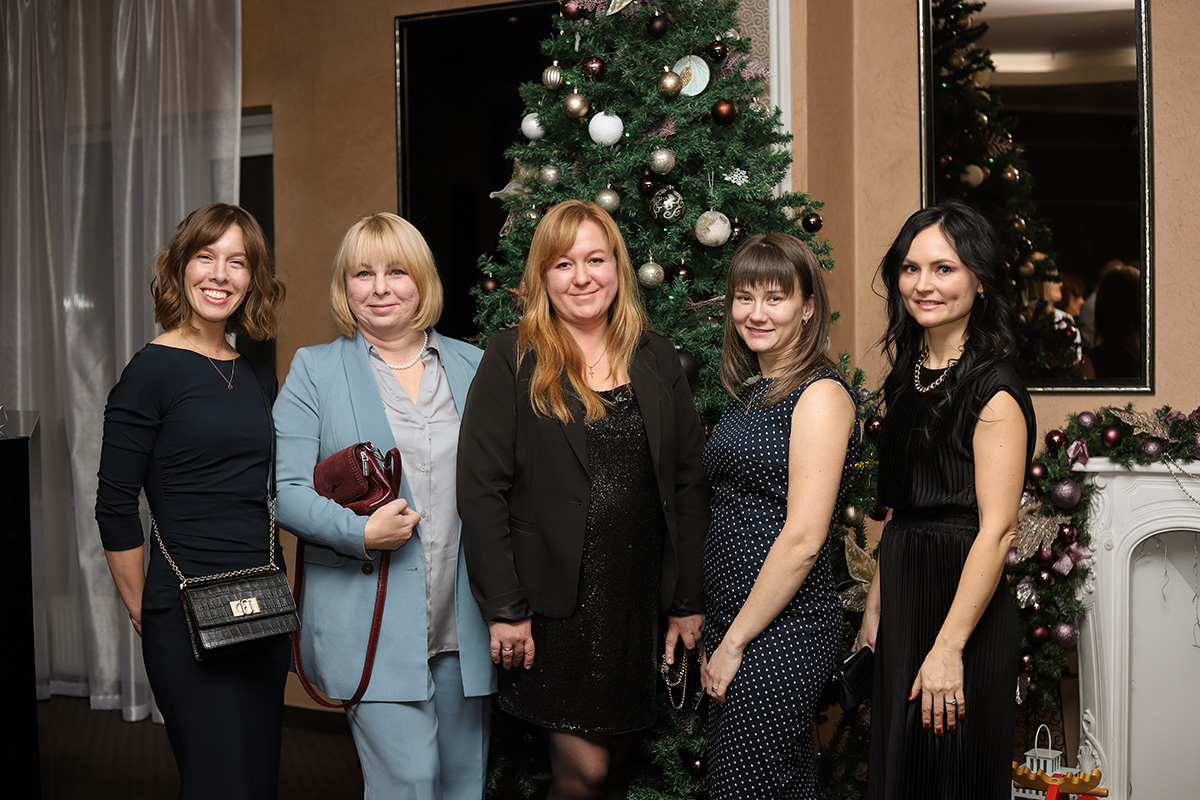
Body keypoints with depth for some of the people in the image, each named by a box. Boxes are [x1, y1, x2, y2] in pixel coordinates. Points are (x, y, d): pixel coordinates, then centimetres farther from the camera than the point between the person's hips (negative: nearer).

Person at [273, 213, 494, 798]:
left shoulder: (474, 366, 10)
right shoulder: (315, 371, 2)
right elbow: (284, 490, -5)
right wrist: (362, 532, -20)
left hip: (465, 626, 4)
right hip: (372, 628, -3)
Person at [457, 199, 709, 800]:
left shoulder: (656, 359, 7)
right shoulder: (512, 359, -5)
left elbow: (688, 484, 8)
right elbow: (481, 489, -9)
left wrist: (689, 602, 5)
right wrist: (504, 609, -13)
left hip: (639, 602, 4)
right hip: (555, 606, -4)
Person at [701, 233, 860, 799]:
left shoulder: (821, 394, -11)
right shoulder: (750, 392, 14)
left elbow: (803, 539, -18)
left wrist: (735, 642, -14)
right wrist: (719, 633, 12)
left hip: (783, 627, -8)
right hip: (734, 621, 8)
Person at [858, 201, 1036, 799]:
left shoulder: (992, 390, -16)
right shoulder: (908, 370, 9)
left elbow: (996, 530, -19)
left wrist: (949, 648, -21)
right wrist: (876, 605, 12)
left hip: (963, 609, -8)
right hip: (902, 603, 8)